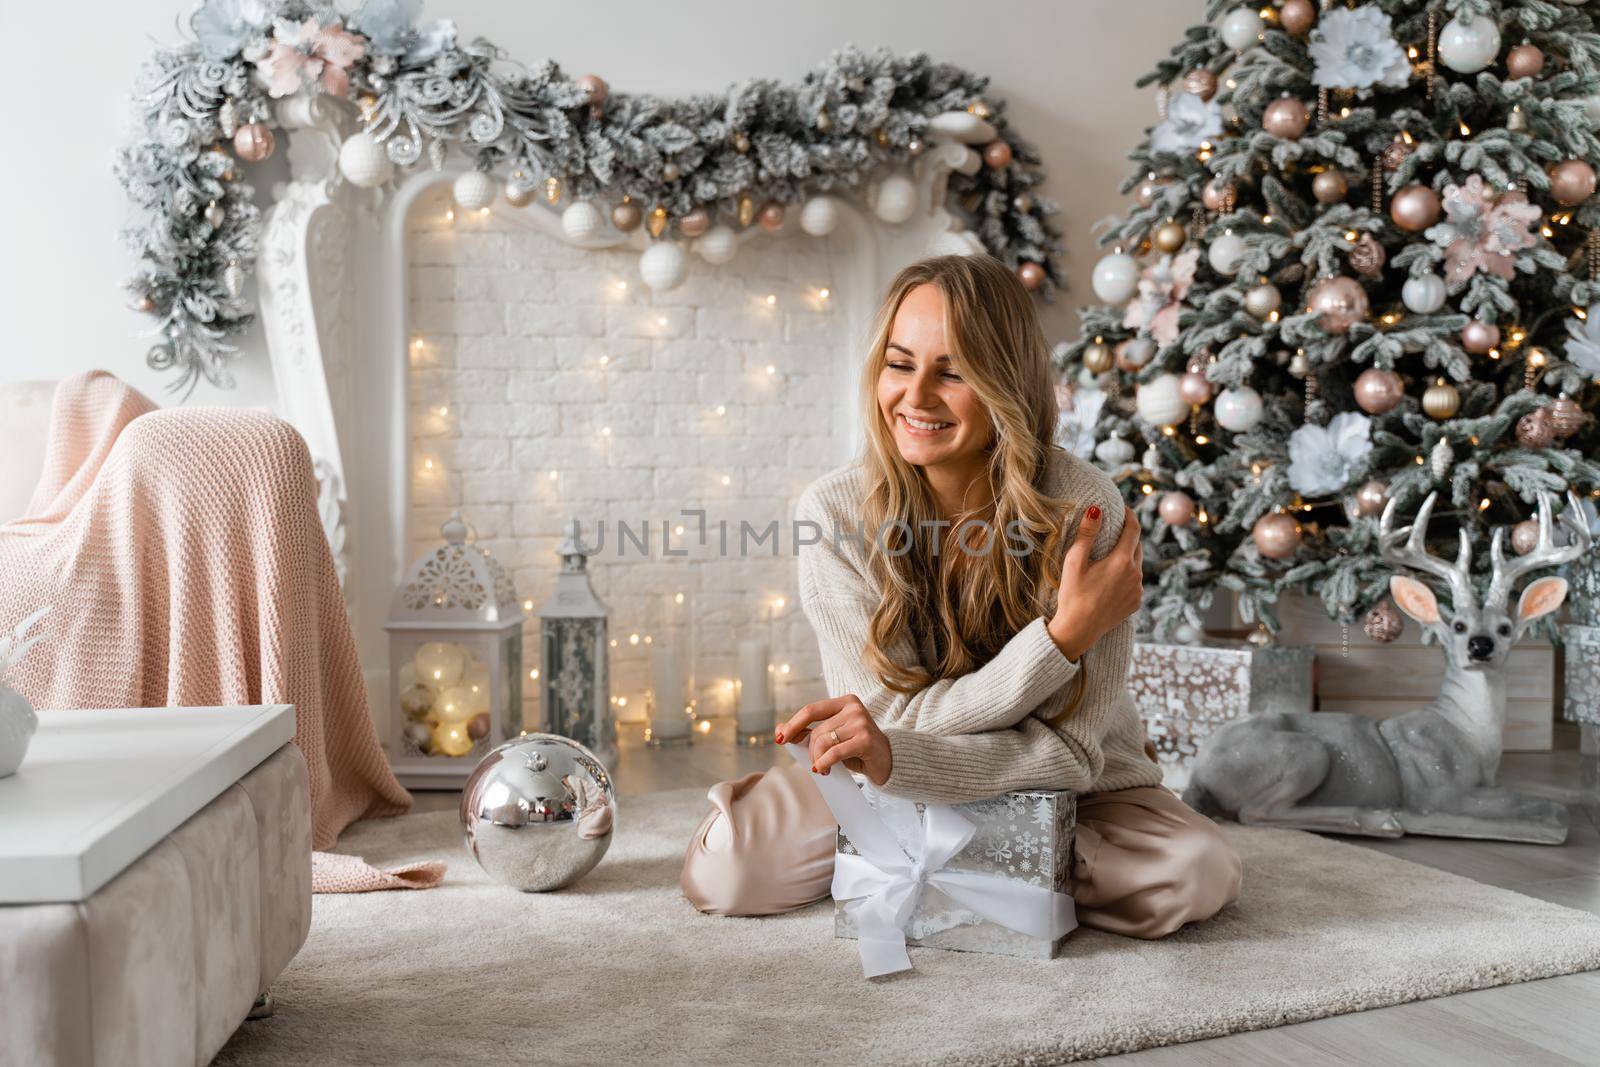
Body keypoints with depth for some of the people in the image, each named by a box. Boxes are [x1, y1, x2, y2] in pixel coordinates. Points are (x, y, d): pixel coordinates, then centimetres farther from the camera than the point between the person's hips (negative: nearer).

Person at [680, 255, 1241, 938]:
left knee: (1196, 876, -26)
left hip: (1060, 789, 0)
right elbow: (899, 717, -22)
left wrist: (892, 757, -41)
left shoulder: (1084, 509, -23)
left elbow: (1067, 750, -24)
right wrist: (1066, 633, -33)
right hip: (908, 777, 0)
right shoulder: (834, 512, -19)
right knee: (722, 868, -20)